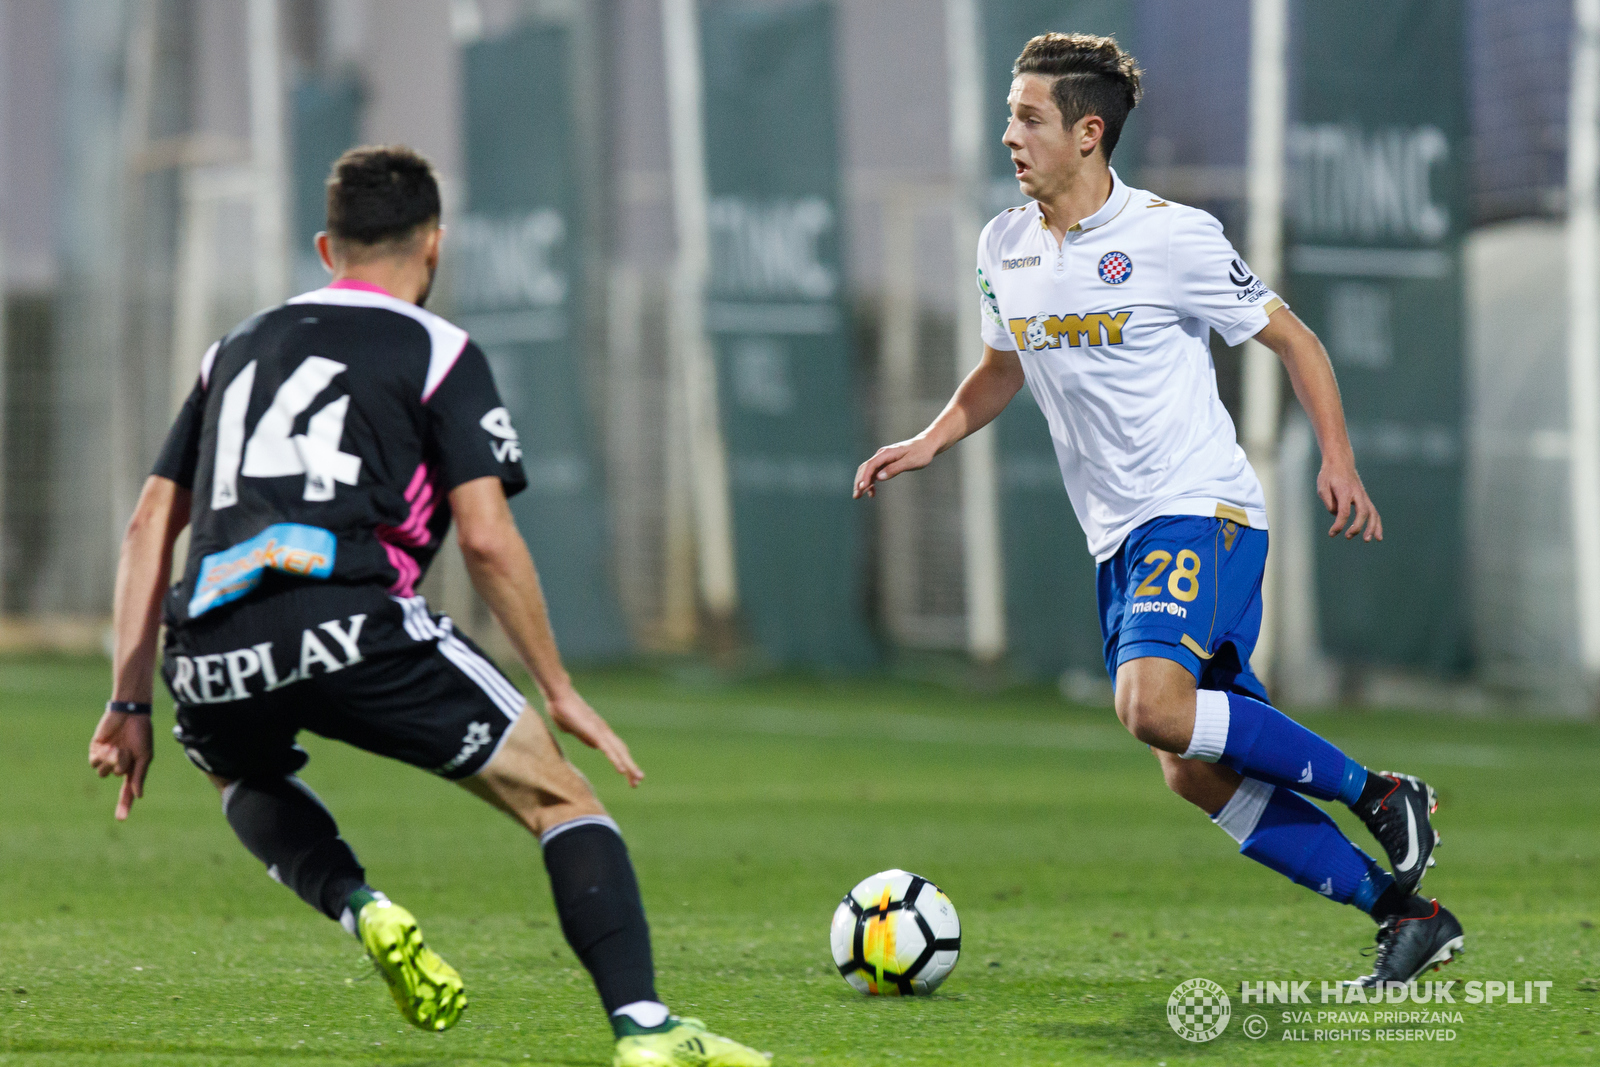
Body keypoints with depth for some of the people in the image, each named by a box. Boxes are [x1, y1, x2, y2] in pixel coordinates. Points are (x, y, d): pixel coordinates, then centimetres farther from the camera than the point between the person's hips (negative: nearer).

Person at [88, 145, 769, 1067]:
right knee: (558, 794, 10)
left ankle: (357, 905, 10)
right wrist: (560, 691, 8)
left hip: (209, 653, 4)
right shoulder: (440, 354, 11)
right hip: (348, 628, -4)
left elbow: (152, 524, 23)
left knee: (243, 773, 39)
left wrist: (131, 702, 25)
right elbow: (486, 537, 0)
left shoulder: (238, 348, 27)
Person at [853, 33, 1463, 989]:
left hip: (1201, 513, -7)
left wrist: (1339, 461, -13)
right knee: (1198, 776, 0)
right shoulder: (1004, 249, 8)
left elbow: (1292, 338, -3)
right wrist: (932, 441, 10)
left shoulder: (1170, 236, -11)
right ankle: (1408, 914, 7)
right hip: (1122, 542, 7)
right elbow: (1005, 367, 26)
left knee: (1153, 704, -30)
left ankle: (1377, 794, -13)